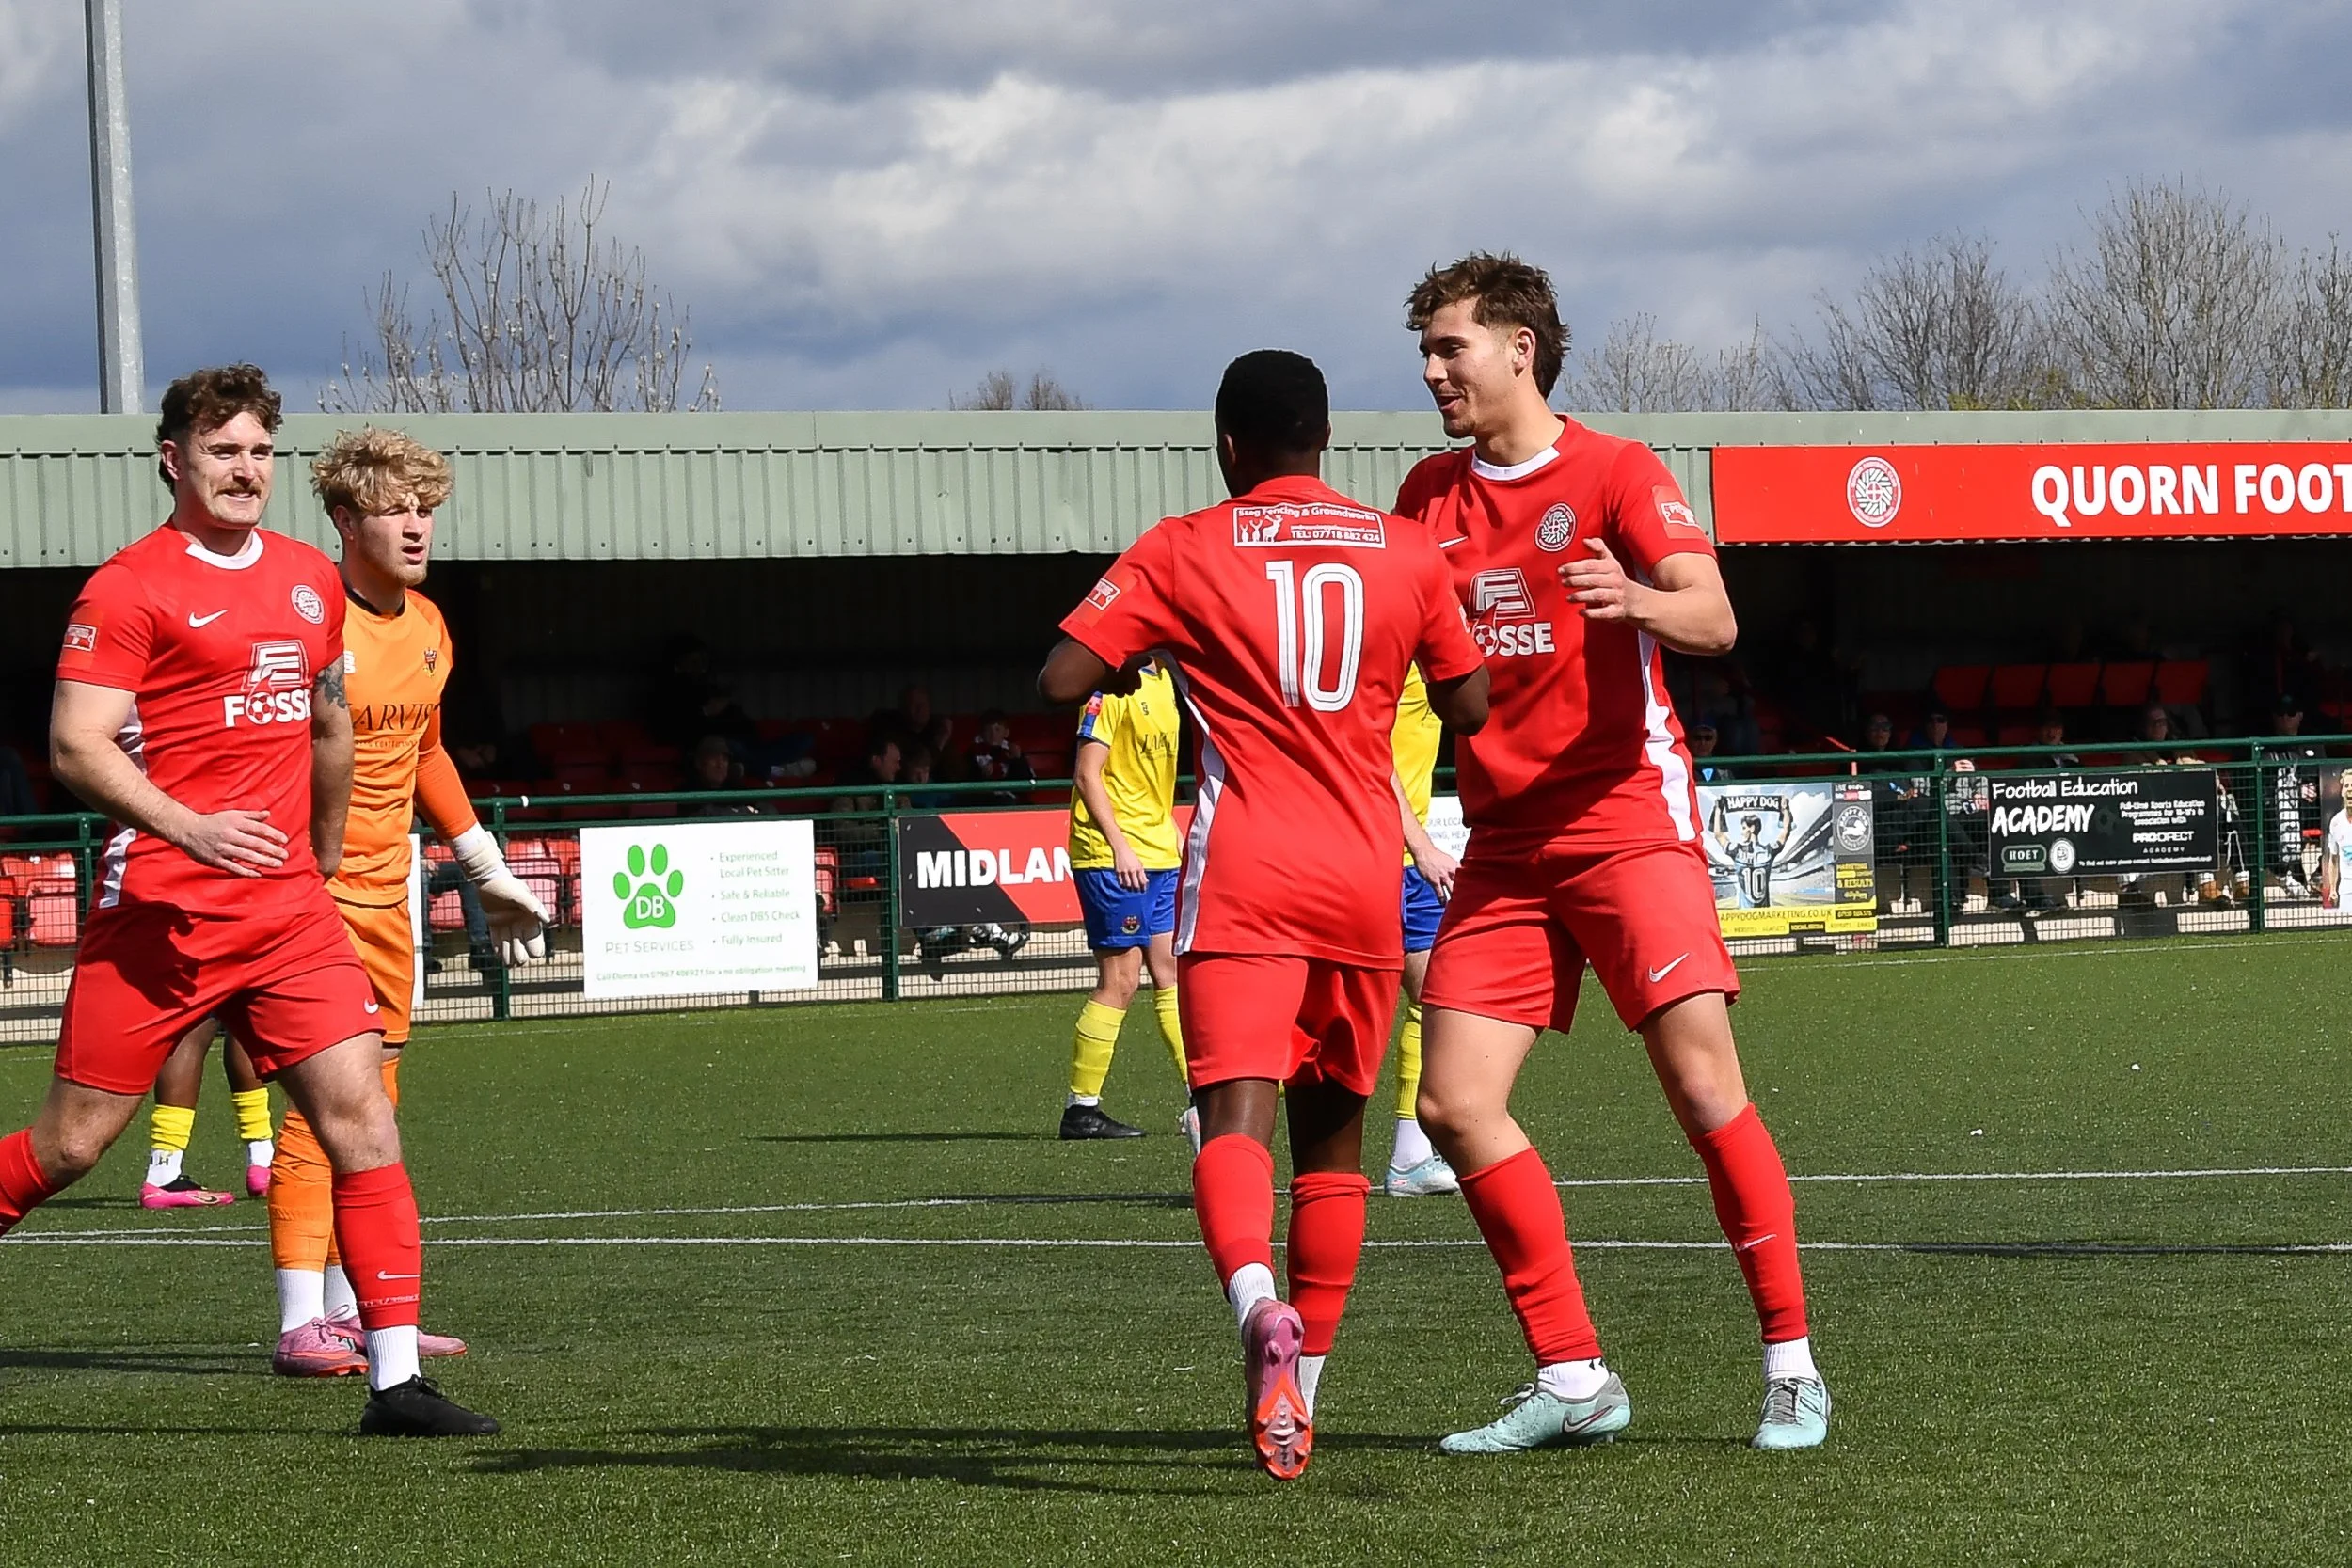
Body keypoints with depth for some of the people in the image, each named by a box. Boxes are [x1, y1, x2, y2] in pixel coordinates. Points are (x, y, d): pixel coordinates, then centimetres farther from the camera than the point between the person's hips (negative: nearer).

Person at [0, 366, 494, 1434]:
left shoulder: (311, 580, 15)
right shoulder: (131, 586, -6)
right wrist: (191, 827, -25)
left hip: (289, 908, 5)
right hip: (160, 909, -5)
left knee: (360, 1113, -8)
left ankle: (397, 1382, -8)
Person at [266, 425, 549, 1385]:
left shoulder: (428, 628, 11)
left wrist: (486, 871, 27)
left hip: (387, 894, 8)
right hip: (310, 889, -8)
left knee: (372, 1105, 10)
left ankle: (352, 1313, 16)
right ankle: (301, 1326, -14)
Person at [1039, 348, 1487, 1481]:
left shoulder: (1184, 552, 1)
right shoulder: (1406, 553, 9)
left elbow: (1061, 679, -3)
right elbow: (1471, 706, 18)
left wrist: (1133, 659, 18)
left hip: (1246, 877, -3)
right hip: (1366, 877, 3)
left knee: (1235, 1112, -15)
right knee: (1332, 1132, 16)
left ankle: (1258, 1305, -44)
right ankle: (1301, 1392, 19)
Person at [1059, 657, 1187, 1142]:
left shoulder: (1162, 682, 15)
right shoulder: (1114, 684, -12)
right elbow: (1087, 774, -16)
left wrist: (1176, 836, 22)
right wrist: (1119, 847, -21)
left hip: (1157, 856, 9)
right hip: (1113, 858, -9)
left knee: (1173, 972, 7)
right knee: (1120, 980, -6)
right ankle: (1080, 1109, 1)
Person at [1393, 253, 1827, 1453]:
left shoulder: (1615, 473, -4)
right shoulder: (1432, 494, 13)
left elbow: (1714, 621, -17)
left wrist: (1638, 600, -38)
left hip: (1626, 818, -6)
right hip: (1502, 844, 6)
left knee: (1702, 1083, -13)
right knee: (1453, 1104, -5)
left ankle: (1792, 1367, -2)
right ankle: (1572, 1380, 1)